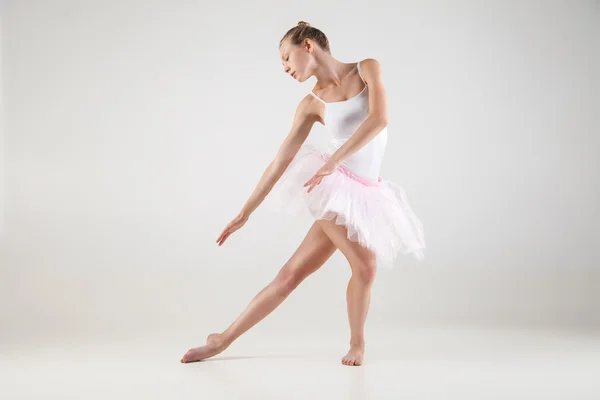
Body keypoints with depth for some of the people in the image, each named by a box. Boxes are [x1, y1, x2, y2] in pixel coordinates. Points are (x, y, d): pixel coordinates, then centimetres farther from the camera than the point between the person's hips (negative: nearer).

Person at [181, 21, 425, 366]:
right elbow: (280, 160, 3)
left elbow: (380, 119, -16)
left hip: (367, 195, 1)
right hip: (333, 187, 0)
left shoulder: (368, 68, 1)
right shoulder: (312, 104, 3)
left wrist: (333, 160, -24)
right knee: (365, 268, -16)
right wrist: (245, 212, 1)